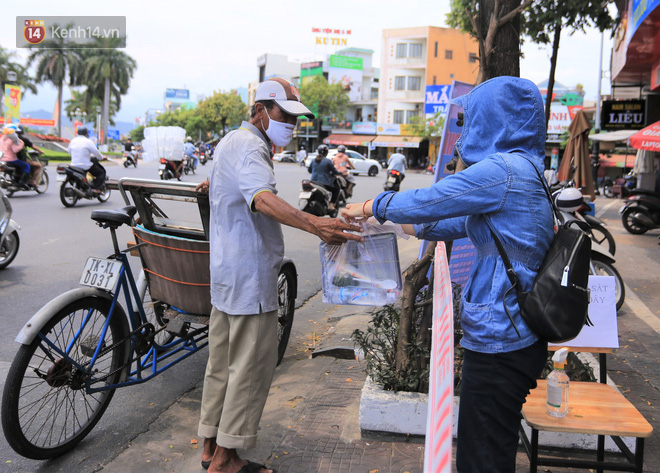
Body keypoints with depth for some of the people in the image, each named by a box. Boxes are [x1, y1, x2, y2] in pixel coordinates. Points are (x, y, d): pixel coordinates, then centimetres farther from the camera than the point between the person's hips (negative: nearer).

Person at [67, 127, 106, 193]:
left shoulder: (72, 141, 9)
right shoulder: (88, 141, -10)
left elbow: (69, 151, 22)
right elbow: (96, 152, -9)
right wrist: (101, 157, 12)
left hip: (74, 164, 7)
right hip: (85, 166, -7)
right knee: (101, 172, 9)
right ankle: (96, 188, -9)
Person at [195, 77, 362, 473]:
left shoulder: (232, 141, 18)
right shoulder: (250, 147, -17)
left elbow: (216, 183, 37)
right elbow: (263, 199, -38)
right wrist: (316, 225, -52)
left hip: (227, 273, 11)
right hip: (251, 276, -11)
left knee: (224, 361, 17)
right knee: (252, 365, -2)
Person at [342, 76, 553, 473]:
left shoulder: (502, 169, -19)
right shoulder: (524, 170, 13)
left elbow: (427, 201, -14)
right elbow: (462, 222, 22)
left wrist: (368, 207, 2)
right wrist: (406, 227, 27)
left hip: (499, 338, -10)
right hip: (518, 334, 10)